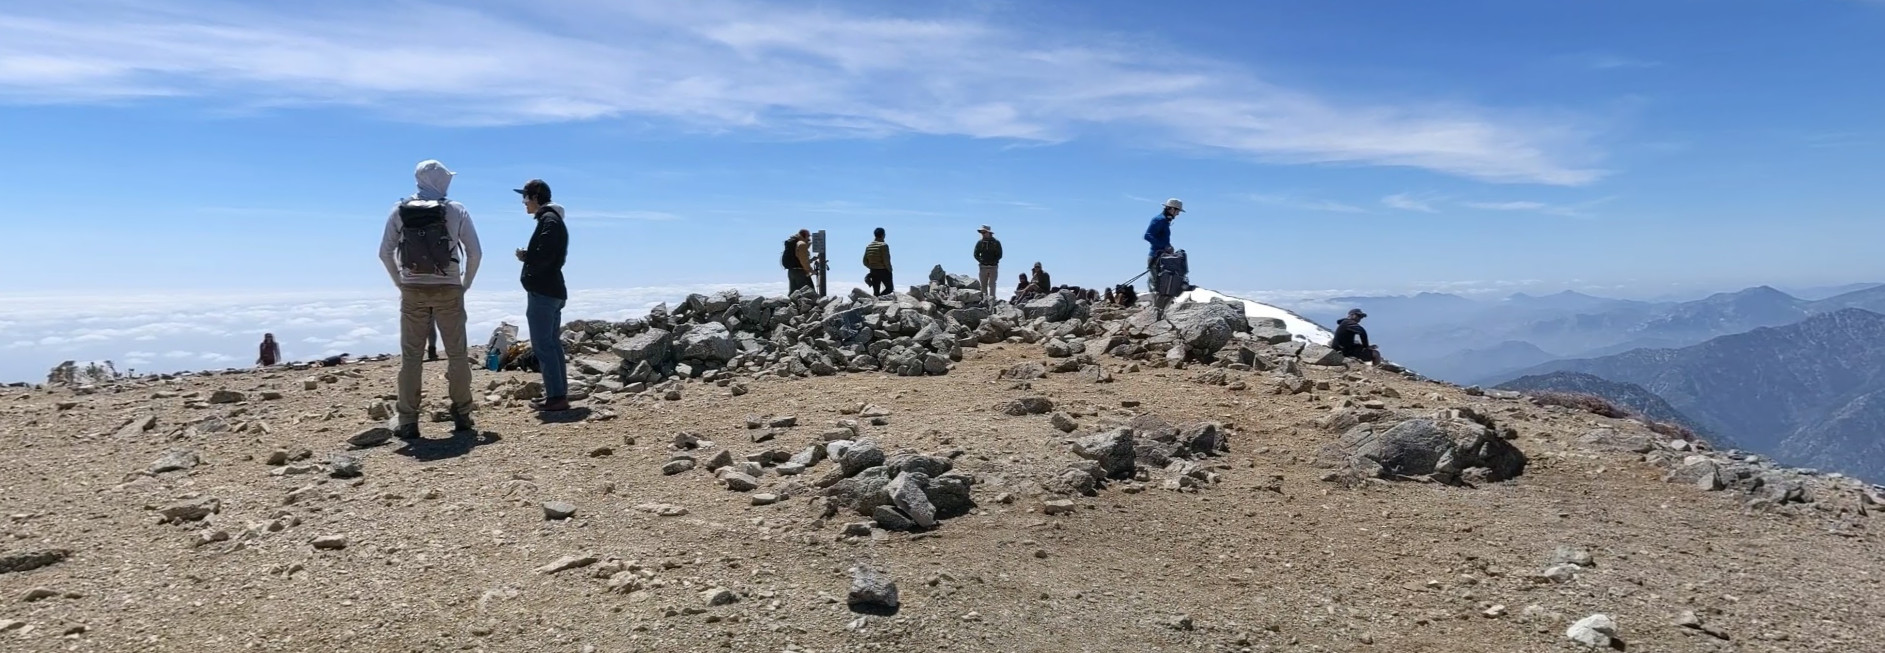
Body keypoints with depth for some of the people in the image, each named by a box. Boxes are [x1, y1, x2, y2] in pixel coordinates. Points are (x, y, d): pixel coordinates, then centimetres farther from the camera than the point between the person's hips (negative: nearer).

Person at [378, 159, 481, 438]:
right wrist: (464, 285, 7)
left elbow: (385, 252, 1)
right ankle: (462, 415, 11)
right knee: (457, 354, 7)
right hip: (448, 290, -1)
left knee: (411, 356, 4)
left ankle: (408, 422, 3)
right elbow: (475, 252, -3)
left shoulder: (400, 211, 2)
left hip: (413, 291, 1)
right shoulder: (457, 211, -2)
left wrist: (401, 283, 10)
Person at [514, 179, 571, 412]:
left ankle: (556, 396, -10)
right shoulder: (554, 220, 20)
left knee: (542, 345, -9)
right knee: (552, 343, 12)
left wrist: (525, 256, -3)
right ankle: (560, 394, 14)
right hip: (553, 290, 11)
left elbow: (543, 257, -22)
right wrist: (528, 256, 4)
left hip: (542, 292, -11)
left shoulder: (548, 220, -13)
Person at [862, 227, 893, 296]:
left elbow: (865, 262, 10)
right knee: (890, 288, 6)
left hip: (873, 272, 6)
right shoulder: (883, 245, -12)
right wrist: (890, 270, -5)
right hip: (883, 271, -6)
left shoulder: (869, 246, 8)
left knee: (876, 291, 9)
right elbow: (886, 260, -18)